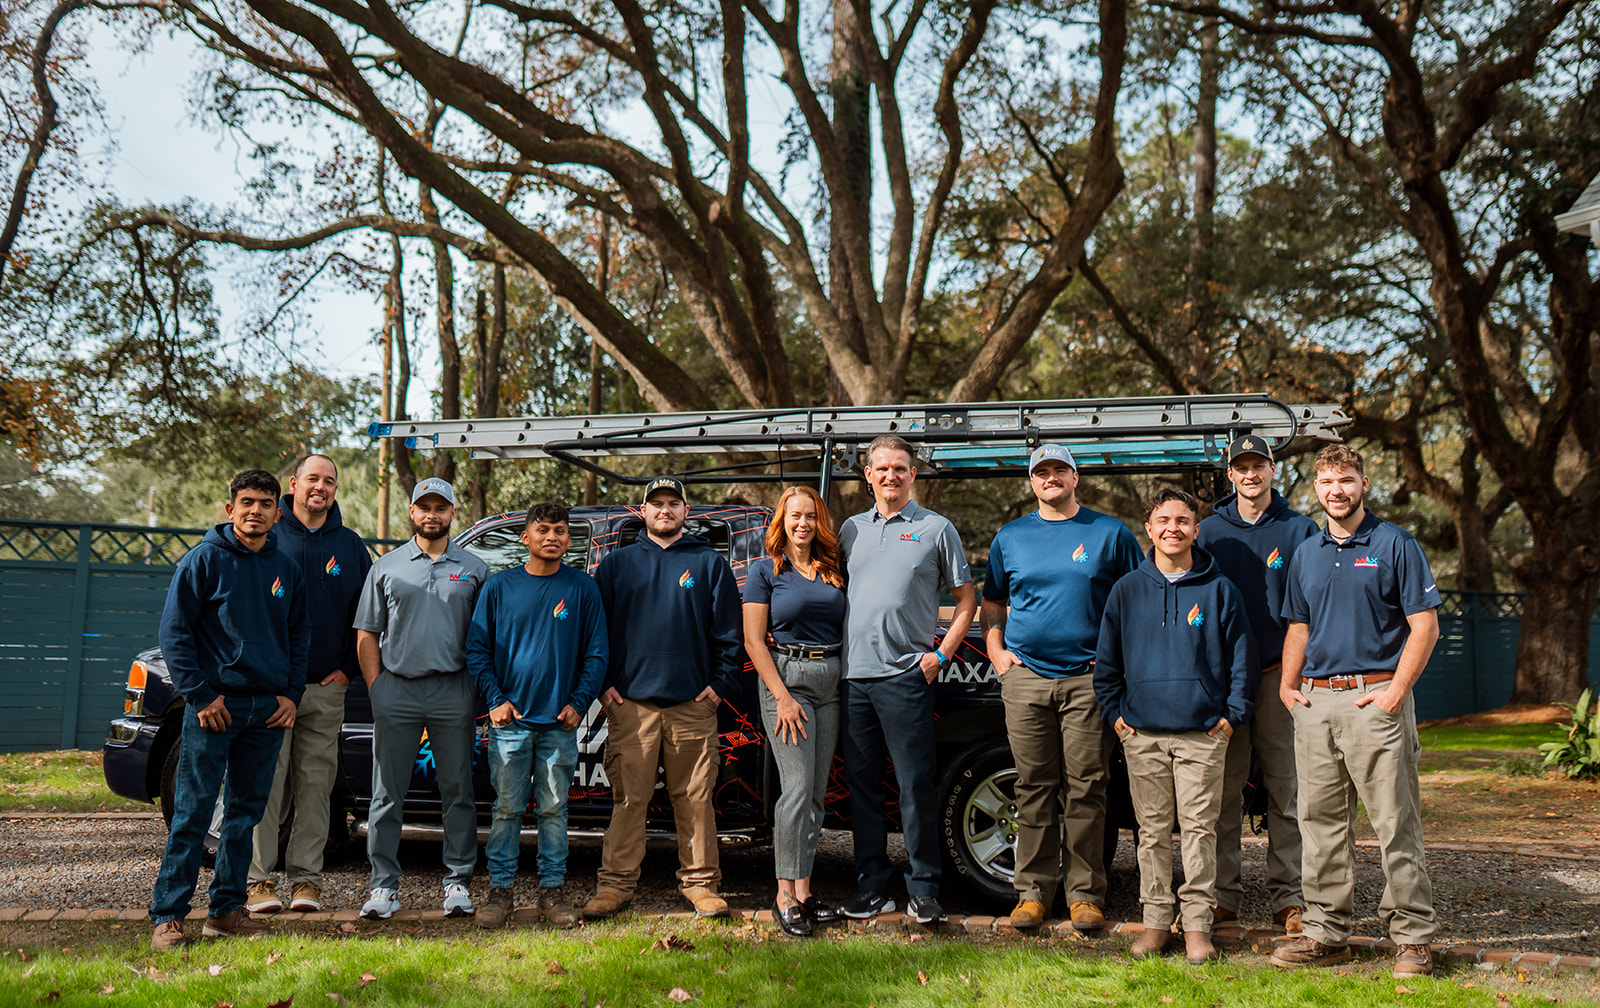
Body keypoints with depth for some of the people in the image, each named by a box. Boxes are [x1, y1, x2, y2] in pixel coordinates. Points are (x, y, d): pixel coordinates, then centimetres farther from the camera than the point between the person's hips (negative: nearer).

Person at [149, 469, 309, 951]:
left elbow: (299, 636, 18)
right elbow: (174, 632, -4)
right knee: (193, 812, -4)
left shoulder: (286, 568, 11)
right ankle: (167, 915, 2)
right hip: (214, 706, -4)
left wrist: (292, 693, 5)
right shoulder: (205, 558, -3)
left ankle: (227, 908, 19)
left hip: (269, 711, 5)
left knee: (246, 811, 10)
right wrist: (200, 695, -11)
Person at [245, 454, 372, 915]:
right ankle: (259, 879, 4)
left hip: (327, 687, 2)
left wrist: (349, 668, 5)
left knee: (315, 784, 5)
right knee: (265, 781, -4)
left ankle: (306, 877, 12)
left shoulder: (350, 545, 11)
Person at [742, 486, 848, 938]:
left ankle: (803, 891, 12)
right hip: (786, 677, -5)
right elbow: (753, 640, -5)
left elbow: (847, 627, 18)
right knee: (797, 787, -11)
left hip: (832, 680, 5)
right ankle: (786, 894, -5)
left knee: (817, 792, 6)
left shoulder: (834, 570, 13)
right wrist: (782, 697, -12)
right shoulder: (766, 571, 0)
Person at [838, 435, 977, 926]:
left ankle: (923, 890, 5)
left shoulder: (936, 528, 4)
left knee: (916, 784, -3)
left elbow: (967, 599, 6)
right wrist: (835, 655, 9)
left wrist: (942, 653, -4)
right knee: (862, 783, 8)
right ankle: (872, 887, 17)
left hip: (905, 676, -4)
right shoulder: (852, 529, 16)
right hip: (852, 675, 4)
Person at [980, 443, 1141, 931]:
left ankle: (1085, 894, 8)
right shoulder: (1010, 538, 13)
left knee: (1086, 788, -1)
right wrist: (997, 653, 7)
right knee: (1034, 787, 4)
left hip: (1088, 678, -2)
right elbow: (991, 604, 21)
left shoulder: (1110, 533, 7)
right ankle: (1032, 891, 12)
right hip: (1025, 677, 2)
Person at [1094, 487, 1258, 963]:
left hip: (1202, 732, -2)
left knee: (1199, 827, 0)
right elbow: (1106, 660, 12)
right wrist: (1115, 712, 5)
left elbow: (1242, 657, 6)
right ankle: (1155, 920, 15)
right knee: (1152, 829, 7)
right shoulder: (1126, 590, 7)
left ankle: (1197, 924, 9)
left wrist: (1233, 713, 0)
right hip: (1143, 732, 2)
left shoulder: (1218, 589, 3)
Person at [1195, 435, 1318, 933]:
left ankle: (1288, 897, 11)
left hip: (1280, 673, -1)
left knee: (1286, 789, 3)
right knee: (1223, 791, 3)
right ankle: (1223, 894, 11)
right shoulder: (1209, 532, 9)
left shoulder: (1299, 530, 6)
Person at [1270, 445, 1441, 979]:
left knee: (1395, 823, -2)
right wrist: (1287, 684, 8)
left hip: (1374, 698, -5)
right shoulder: (1305, 553, 15)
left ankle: (1413, 935, 7)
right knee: (1320, 821, 8)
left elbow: (1425, 625, -5)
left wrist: (1396, 690, -13)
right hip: (1315, 701, 5)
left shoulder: (1395, 544, -1)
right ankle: (1327, 932, 16)